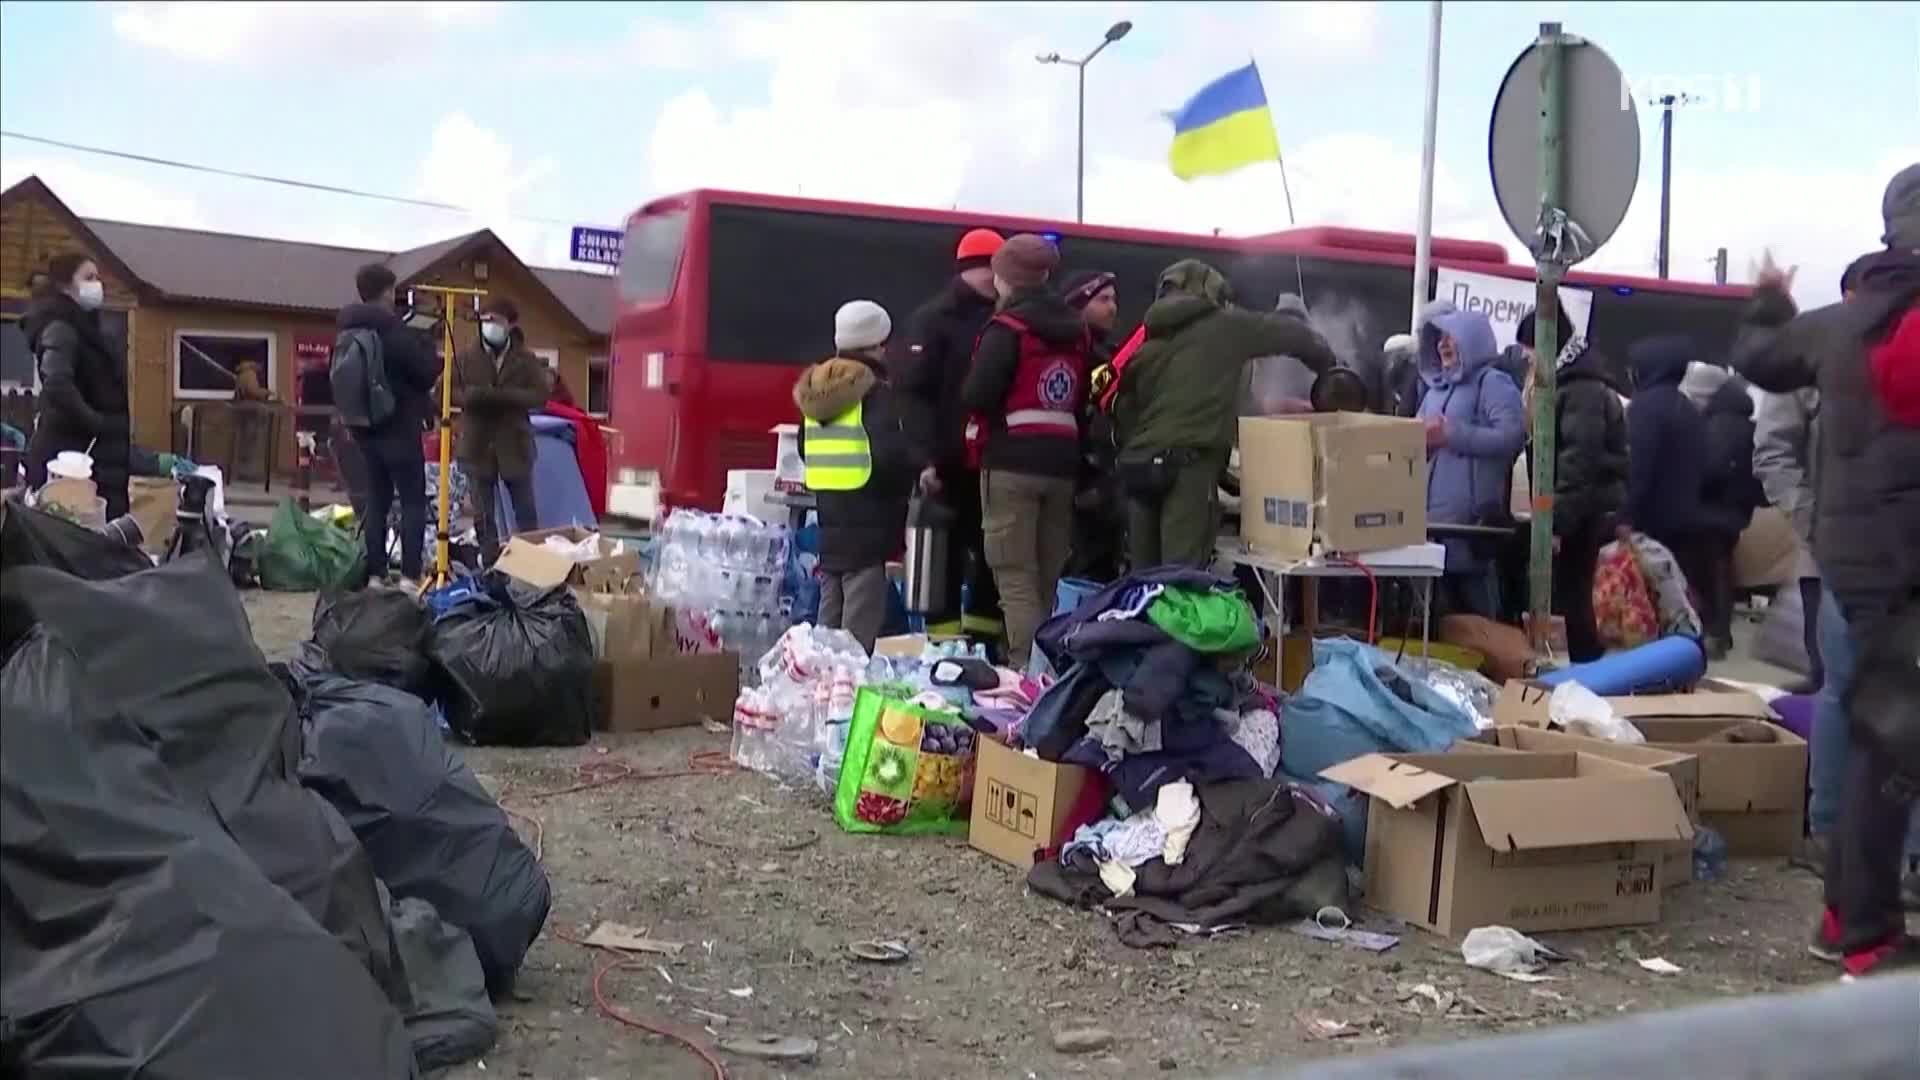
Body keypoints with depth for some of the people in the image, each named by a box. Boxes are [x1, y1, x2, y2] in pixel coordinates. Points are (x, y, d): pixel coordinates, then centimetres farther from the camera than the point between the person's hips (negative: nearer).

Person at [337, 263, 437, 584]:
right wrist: (425, 346, 4)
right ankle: (411, 574, -8)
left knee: (376, 501, 9)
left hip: (363, 425, 7)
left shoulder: (347, 332, 10)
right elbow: (427, 372, -10)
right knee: (413, 501, -3)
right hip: (399, 425, -7)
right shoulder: (394, 330, -15)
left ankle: (375, 573, 7)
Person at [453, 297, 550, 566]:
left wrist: (505, 396, -22)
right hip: (477, 445, 1)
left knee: (525, 511, 7)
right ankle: (490, 565, 13)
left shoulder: (526, 359, 1)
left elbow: (540, 395, -8)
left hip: (515, 444, -1)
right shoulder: (465, 357, 2)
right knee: (483, 513, 5)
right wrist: (473, 396, -20)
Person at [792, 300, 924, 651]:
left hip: (829, 523, 8)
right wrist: (923, 464, -7)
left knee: (829, 620, 17)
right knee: (860, 628, -7)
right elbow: (890, 453, -23)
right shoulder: (875, 393, -13)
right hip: (868, 525, -8)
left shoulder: (815, 392, 12)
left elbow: (804, 450, 21)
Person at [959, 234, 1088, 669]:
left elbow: (976, 396, -15)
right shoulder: (1077, 330, 13)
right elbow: (1086, 398, 14)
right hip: (1062, 462, 6)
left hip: (1012, 462, -6)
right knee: (1046, 581, 13)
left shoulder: (1007, 327, -8)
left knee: (1016, 581, -4)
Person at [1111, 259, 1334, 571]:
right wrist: (1327, 371, 29)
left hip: (1138, 465, 6)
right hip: (1188, 465, -6)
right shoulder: (1225, 326, 8)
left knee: (1144, 576, 8)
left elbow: (1124, 409, 19)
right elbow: (1295, 334, 13)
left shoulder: (1146, 342, 21)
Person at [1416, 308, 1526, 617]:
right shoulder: (1436, 388, 21)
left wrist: (1452, 435, -16)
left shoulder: (1493, 382, -2)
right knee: (1446, 611, 12)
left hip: (1476, 519, -8)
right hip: (1434, 516, 8)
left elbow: (1512, 436, -16)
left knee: (1479, 612, -7)